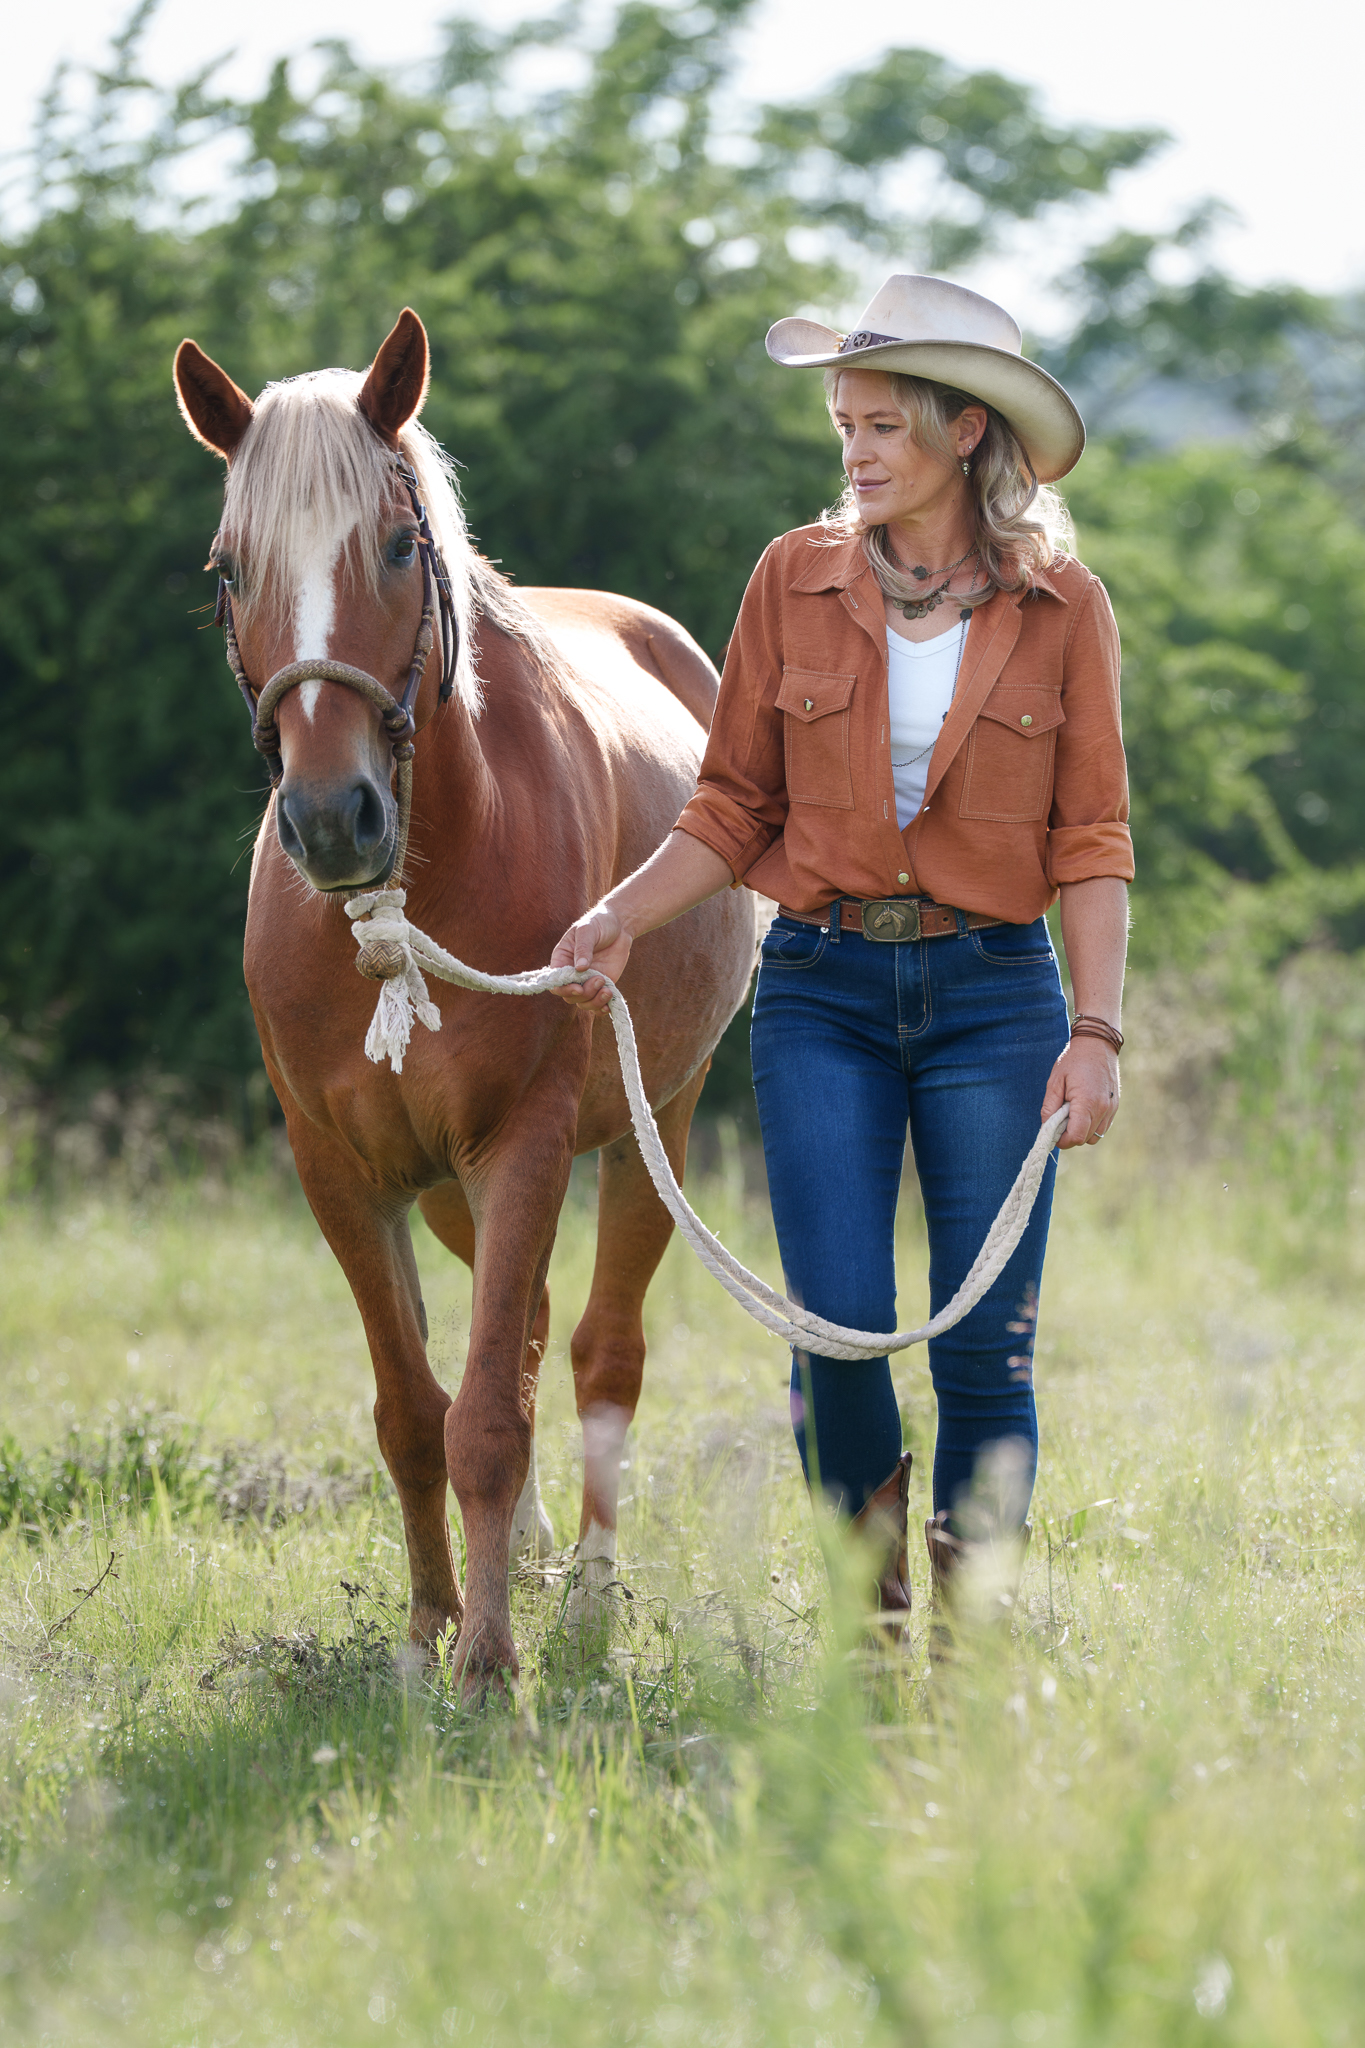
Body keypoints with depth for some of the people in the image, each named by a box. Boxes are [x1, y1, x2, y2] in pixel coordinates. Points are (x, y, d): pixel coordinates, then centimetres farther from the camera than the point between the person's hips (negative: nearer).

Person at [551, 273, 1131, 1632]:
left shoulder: (1060, 606, 0)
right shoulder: (796, 580, 3)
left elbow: (1090, 841, 1)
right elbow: (735, 807, 6)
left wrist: (1096, 1031, -8)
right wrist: (624, 916, -10)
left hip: (995, 993, -1)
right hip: (823, 993, 1)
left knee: (985, 1346, -2)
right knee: (837, 1326, -6)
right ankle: (873, 1612, 17)